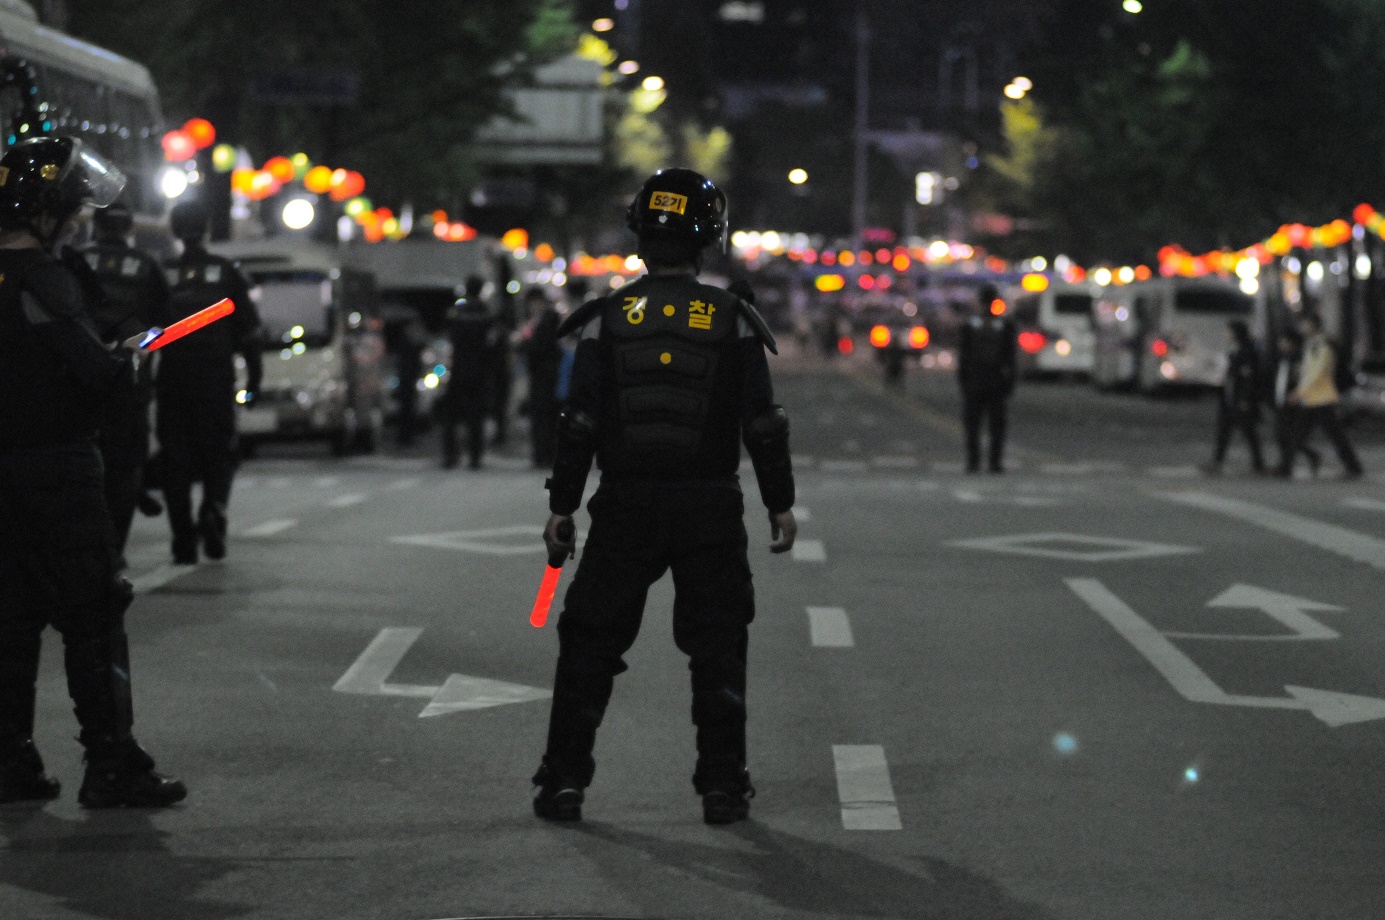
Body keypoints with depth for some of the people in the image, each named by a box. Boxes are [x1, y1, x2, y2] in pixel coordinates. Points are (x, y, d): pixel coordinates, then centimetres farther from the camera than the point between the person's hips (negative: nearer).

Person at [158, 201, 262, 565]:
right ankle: (213, 511, -19)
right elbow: (249, 329, 0)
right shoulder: (226, 273, 2)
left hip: (172, 383, 1)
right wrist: (254, 377, 4)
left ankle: (183, 541, 1)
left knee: (176, 458, 5)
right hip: (217, 381, -1)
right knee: (219, 453, 9)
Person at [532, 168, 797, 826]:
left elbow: (579, 421, -3)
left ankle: (564, 779, 7)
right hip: (712, 510, 0)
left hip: (625, 507, 0)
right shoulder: (733, 321, -2)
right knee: (718, 648, 9)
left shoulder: (607, 319, -3)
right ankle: (723, 786, 8)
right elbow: (764, 424, 0)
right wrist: (781, 503, 10)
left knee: (590, 645, 9)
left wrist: (562, 506, 5)